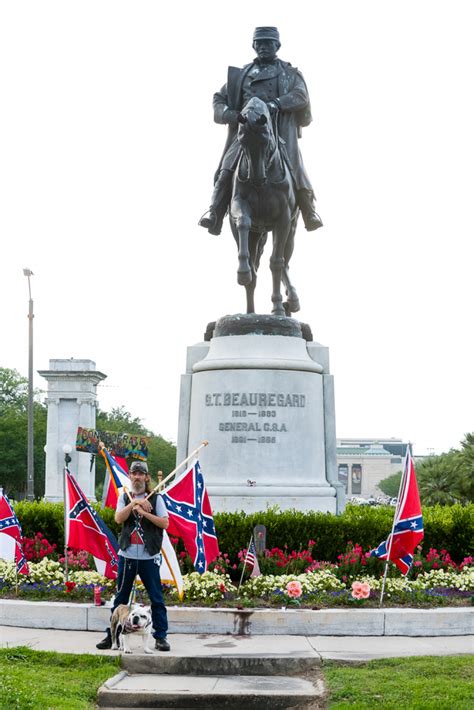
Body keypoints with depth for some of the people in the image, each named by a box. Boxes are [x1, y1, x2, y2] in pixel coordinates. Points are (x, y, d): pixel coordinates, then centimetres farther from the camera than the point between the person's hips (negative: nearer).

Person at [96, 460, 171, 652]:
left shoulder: (155, 498, 3)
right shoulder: (124, 498, 9)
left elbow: (165, 523, -5)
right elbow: (118, 518, -7)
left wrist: (144, 512, -13)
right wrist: (134, 503, -16)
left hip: (149, 557, -2)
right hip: (127, 556, 2)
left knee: (156, 598, 1)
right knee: (120, 598, 9)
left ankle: (160, 636, 9)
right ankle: (112, 635, 17)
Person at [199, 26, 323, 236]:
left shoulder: (289, 74, 13)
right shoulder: (242, 74, 21)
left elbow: (300, 95, -6)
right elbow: (219, 98, 21)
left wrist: (275, 103, -24)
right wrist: (226, 112, -4)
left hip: (280, 131, -1)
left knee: (295, 168, -13)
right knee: (226, 169, -16)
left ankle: (309, 213, 1)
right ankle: (215, 214, -20)